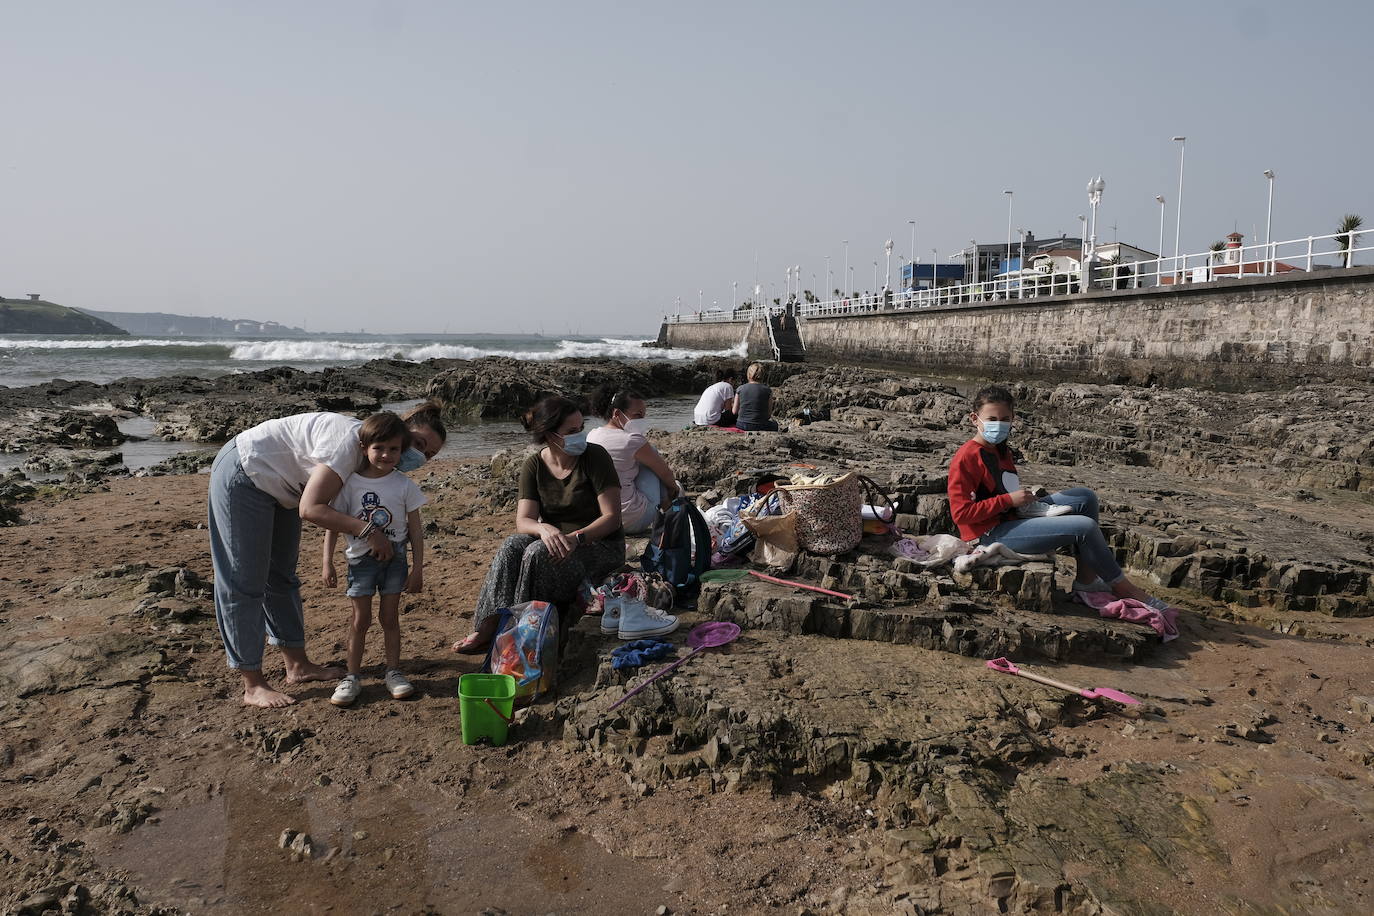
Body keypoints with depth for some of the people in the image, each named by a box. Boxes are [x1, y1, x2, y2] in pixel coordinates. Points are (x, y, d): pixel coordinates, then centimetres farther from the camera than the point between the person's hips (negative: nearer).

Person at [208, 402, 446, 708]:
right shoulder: (351, 442, -33)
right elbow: (310, 509, -35)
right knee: (243, 583, -4)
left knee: (281, 577, 16)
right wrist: (367, 530, -36)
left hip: (280, 486, 10)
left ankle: (298, 665, 28)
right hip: (242, 477, -10)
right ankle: (253, 686, 3)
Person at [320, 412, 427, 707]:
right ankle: (352, 676, 15)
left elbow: (415, 529, -2)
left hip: (394, 558, 0)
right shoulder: (350, 483, -8)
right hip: (361, 558, 0)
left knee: (390, 617, 8)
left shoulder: (404, 485, -6)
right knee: (361, 619, 5)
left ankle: (392, 671, 21)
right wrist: (327, 562, -5)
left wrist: (417, 567, -2)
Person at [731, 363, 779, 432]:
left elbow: (734, 412, 4)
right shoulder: (767, 390, -7)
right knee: (774, 424, 30)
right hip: (759, 427, -3)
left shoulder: (740, 389, -2)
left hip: (741, 426, 4)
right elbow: (769, 414, -2)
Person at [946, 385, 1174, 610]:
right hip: (991, 534, -10)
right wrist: (1009, 500, -20)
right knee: (1085, 527, -17)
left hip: (1014, 516, 10)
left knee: (1085, 497, 5)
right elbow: (961, 512, -22)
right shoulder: (965, 458, -17)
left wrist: (1024, 497, 4)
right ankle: (1123, 588, 4)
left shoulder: (1001, 450, 13)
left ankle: (1086, 580, 3)